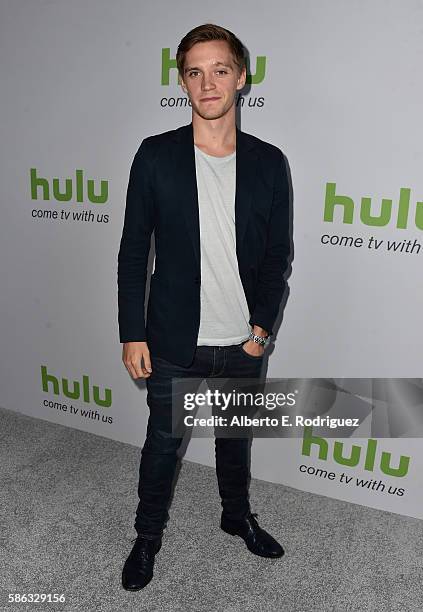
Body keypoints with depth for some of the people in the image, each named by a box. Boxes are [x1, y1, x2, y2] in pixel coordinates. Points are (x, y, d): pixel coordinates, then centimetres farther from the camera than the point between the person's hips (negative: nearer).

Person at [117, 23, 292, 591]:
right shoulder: (156, 156, -7)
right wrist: (132, 335, -6)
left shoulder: (269, 162, -2)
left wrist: (262, 328, -4)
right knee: (162, 442, 15)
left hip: (244, 344, 2)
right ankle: (148, 535, 41)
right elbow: (133, 251, -4)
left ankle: (238, 515, 49)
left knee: (236, 440, 22)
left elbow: (278, 255, 3)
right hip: (174, 343, -1)